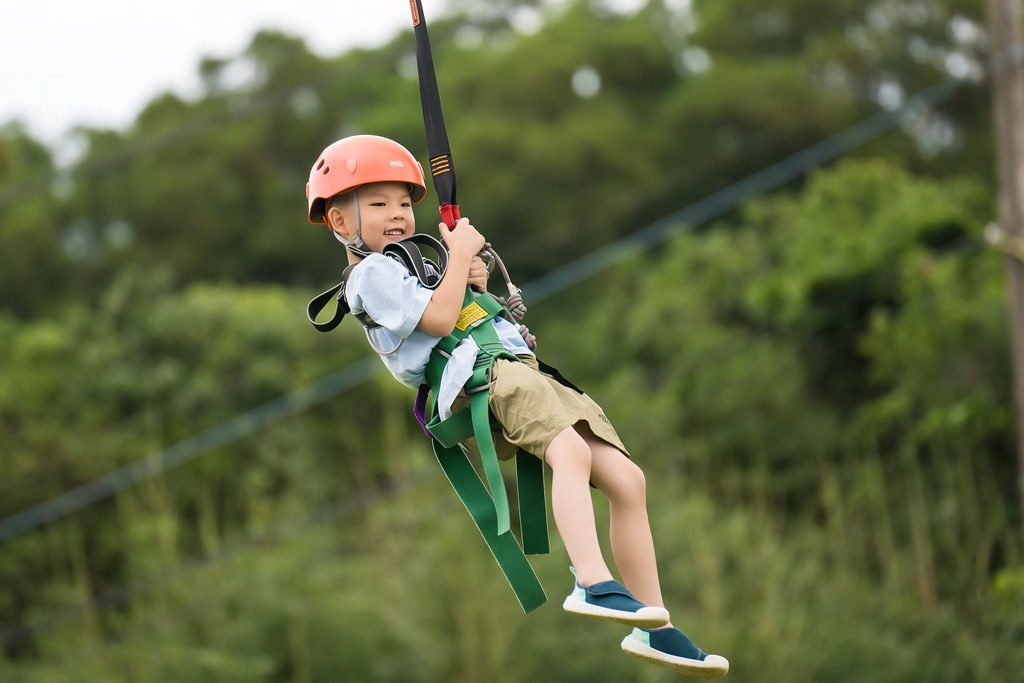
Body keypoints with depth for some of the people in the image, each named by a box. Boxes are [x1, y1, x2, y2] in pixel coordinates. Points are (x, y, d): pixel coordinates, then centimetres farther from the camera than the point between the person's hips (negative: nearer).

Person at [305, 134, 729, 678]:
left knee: (627, 478, -5)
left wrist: (474, 281, 16)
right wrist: (460, 253, 1)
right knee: (572, 451, -37)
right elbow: (441, 319, -10)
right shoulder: (371, 274, 4)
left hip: (521, 367, 9)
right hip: (475, 379, -9)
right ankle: (593, 584, -51)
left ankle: (652, 627, -4)